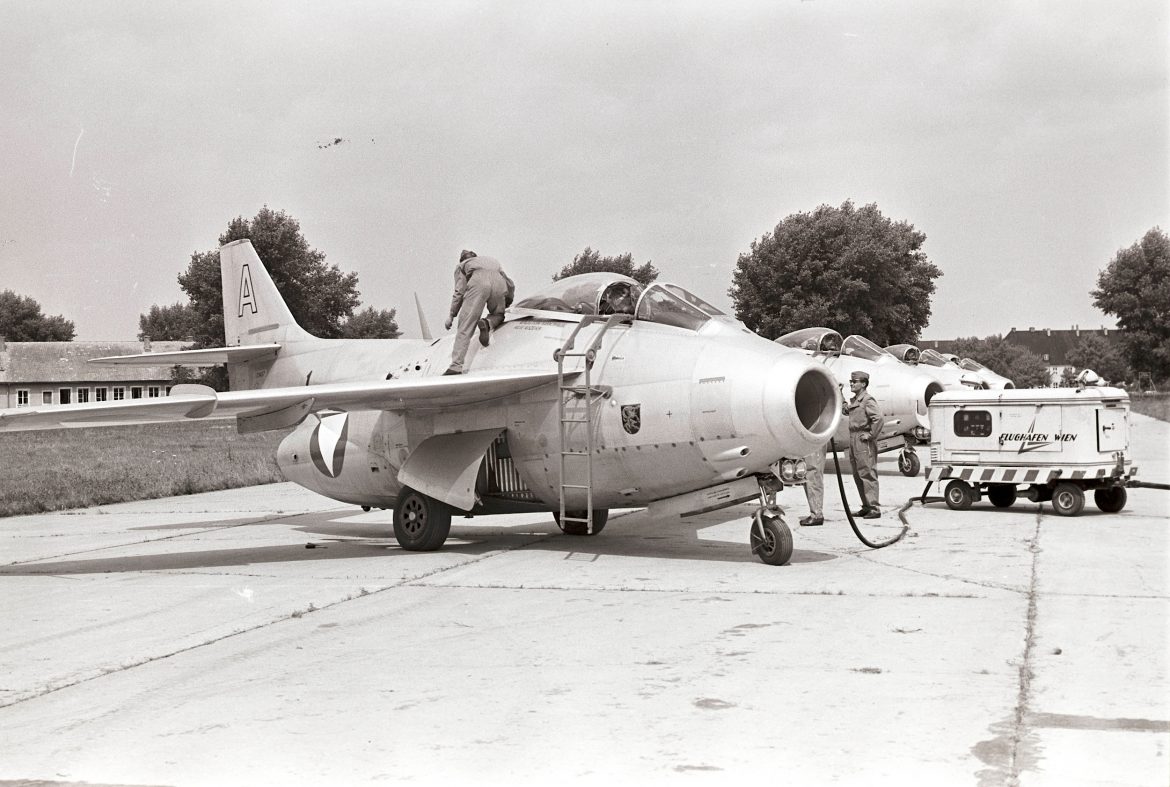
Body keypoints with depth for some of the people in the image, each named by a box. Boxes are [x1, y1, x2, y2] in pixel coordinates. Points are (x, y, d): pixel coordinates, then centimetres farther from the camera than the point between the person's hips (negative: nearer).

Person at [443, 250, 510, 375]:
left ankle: (456, 366, -17)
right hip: (499, 283, 3)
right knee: (498, 316, 28)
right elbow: (510, 285, 38)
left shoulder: (461, 265, 32)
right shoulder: (493, 261, 43)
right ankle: (488, 323, -8)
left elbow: (460, 291, 17)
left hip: (478, 282, -3)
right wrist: (504, 306, 52)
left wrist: (452, 315, 18)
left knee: (465, 327, -5)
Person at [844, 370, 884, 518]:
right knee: (857, 475, 12)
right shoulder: (854, 400, 16)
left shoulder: (868, 400, -13)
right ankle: (866, 507, 19)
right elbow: (847, 412, 29)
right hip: (853, 440, 10)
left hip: (864, 441, -10)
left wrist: (871, 435, -19)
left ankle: (874, 508, -7)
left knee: (867, 474, -9)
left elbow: (878, 418, -23)